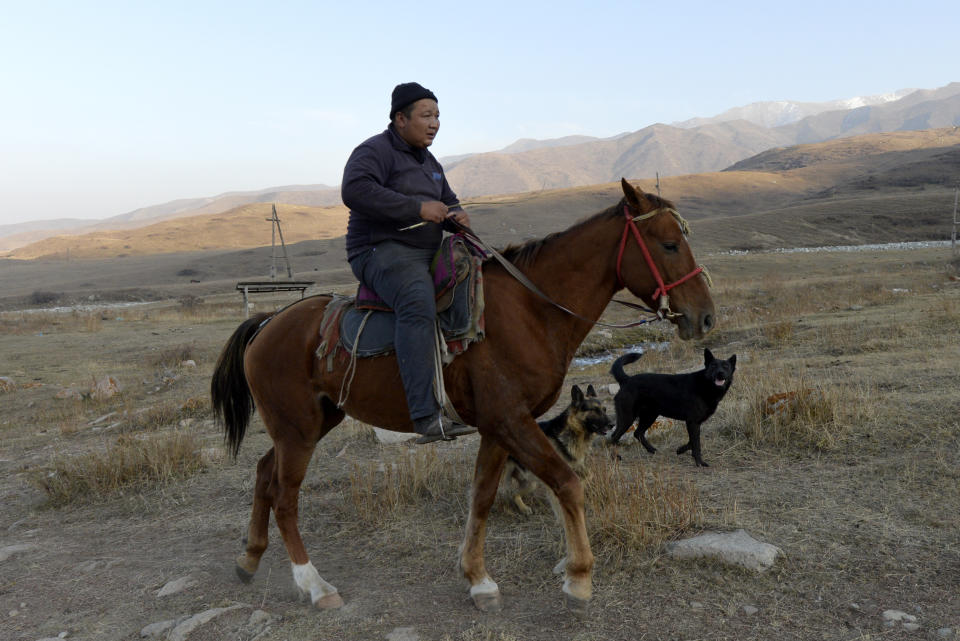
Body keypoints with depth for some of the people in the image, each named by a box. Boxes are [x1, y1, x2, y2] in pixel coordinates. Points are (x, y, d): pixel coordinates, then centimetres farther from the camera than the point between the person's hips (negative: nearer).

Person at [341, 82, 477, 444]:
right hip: (381, 251, -9)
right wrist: (418, 208, -25)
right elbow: (354, 190, -24)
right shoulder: (375, 151, -5)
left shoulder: (429, 163, 22)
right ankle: (427, 417, -42)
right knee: (418, 305, -36)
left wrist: (457, 217, 2)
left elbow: (449, 203, 29)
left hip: (428, 254, 9)